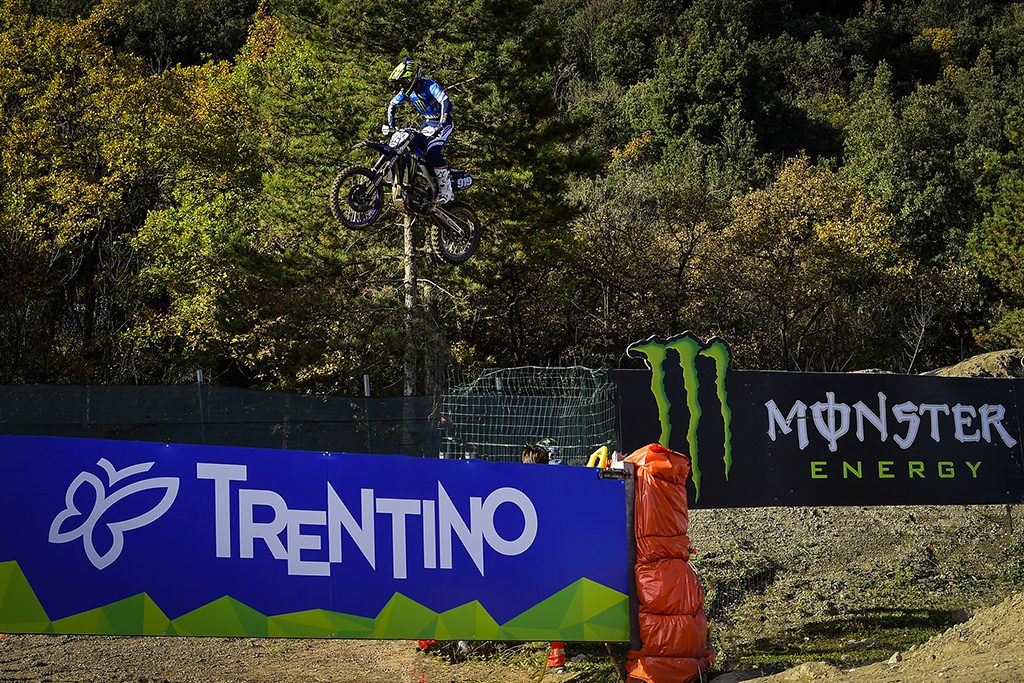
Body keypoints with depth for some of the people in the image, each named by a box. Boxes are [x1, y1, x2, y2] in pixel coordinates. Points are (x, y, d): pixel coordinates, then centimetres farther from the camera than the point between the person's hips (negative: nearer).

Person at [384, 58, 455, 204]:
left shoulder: (429, 86, -24)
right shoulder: (407, 91, -1)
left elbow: (447, 104, -33)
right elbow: (392, 105, 11)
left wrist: (439, 127, -42)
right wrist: (390, 125, -3)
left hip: (443, 122, -8)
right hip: (428, 122, 8)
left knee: (433, 150, -27)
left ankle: (446, 192, -25)